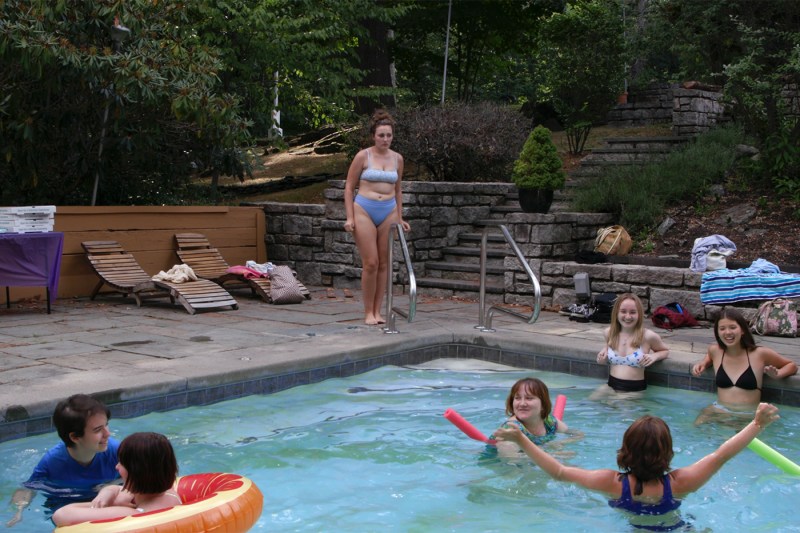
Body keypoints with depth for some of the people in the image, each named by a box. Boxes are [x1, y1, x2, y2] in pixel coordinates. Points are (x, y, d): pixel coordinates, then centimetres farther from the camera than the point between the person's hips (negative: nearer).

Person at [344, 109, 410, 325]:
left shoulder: (397, 158, 9)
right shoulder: (363, 156, -2)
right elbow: (349, 188, 1)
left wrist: (400, 218, 18)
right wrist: (350, 217, -6)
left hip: (388, 212, 4)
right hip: (364, 210, -4)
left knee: (383, 263, 4)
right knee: (370, 263, -7)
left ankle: (377, 311, 13)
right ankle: (368, 312, 4)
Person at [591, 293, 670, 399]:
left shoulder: (648, 336, -9)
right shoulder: (609, 333, 2)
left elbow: (665, 351, 11)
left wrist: (654, 356, -10)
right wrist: (604, 352, 6)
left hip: (634, 390, -3)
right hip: (611, 387, 4)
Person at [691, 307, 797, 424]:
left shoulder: (760, 354, -4)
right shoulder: (715, 351, 6)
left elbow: (792, 366, 12)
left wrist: (777, 374, -8)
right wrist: (703, 364, 13)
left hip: (749, 415, -3)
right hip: (719, 411, 3)